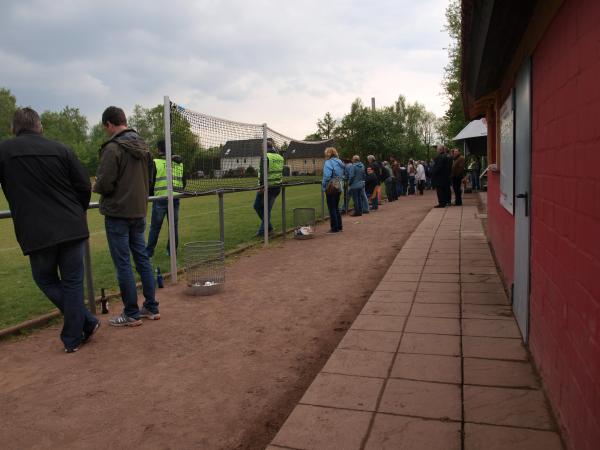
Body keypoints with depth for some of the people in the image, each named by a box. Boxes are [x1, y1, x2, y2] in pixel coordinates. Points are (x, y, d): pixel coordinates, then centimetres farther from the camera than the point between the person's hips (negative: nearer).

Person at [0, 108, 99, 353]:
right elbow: (84, 186, 4)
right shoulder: (59, 149, 4)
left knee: (46, 280, 17)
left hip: (37, 233, -2)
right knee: (72, 282, 10)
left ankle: (86, 322, 11)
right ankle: (73, 338, 16)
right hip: (73, 229, 2)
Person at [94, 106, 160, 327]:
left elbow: (104, 184, -18)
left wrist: (96, 185, 3)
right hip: (139, 211, 7)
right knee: (142, 259, 13)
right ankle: (151, 308, 19)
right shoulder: (143, 146, 9)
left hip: (118, 213, -7)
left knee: (123, 263, 1)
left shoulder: (113, 148, -16)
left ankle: (131, 314, 8)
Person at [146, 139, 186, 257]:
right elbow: (184, 181, 14)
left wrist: (150, 195, 12)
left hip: (160, 198, -4)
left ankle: (149, 251, 13)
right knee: (174, 226, 10)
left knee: (155, 226, 6)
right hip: (175, 199, 4)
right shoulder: (179, 163, 9)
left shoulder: (156, 163, -5)